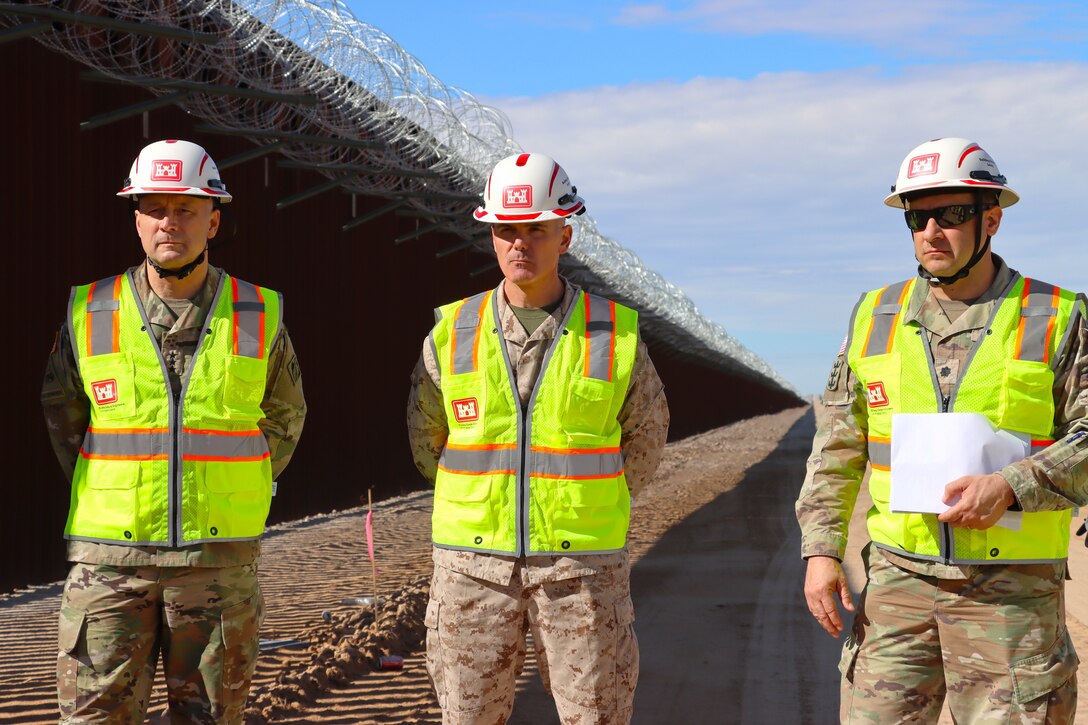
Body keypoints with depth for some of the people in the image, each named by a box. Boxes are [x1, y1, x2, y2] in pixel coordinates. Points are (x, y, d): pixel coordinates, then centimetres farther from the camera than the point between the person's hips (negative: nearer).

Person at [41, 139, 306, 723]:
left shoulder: (258, 315, 2)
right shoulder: (89, 314, 2)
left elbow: (283, 418, 16)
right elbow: (62, 415, 16)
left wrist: (232, 494, 10)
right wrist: (111, 496, 11)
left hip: (220, 559, 0)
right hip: (110, 558, 0)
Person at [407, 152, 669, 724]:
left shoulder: (615, 334, -2)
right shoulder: (452, 333, 1)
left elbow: (645, 431, 13)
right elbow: (426, 438, 15)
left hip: (581, 567, -1)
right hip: (474, 564, 1)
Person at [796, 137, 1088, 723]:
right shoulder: (875, 317, 8)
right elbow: (836, 449, 10)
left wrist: (1010, 487, -20)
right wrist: (821, 547, 1)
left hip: (1011, 589, -2)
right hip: (899, 580, 3)